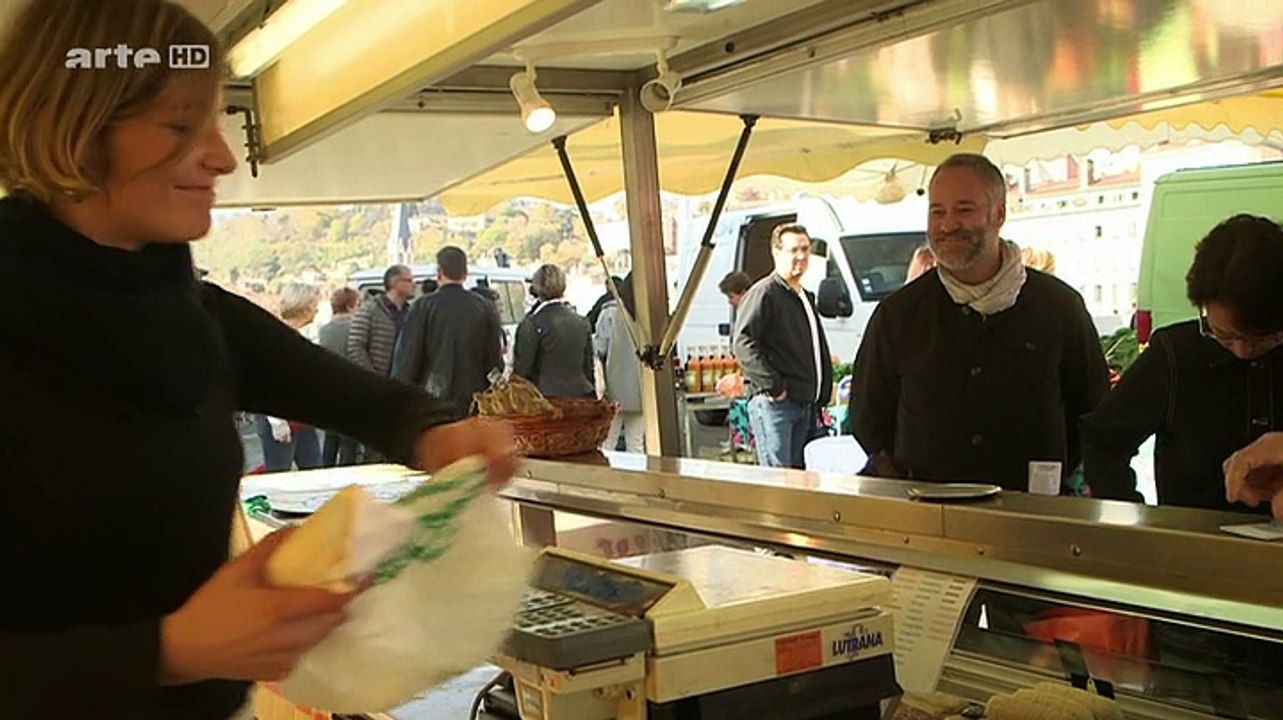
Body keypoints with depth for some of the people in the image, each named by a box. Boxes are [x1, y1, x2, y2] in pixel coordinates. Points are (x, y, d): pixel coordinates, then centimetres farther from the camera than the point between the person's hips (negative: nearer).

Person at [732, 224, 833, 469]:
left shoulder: (806, 297, 22)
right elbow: (742, 342, -19)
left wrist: (822, 397, 19)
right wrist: (772, 385, -20)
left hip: (806, 404, 9)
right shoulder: (764, 292, -7)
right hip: (774, 403, -9)